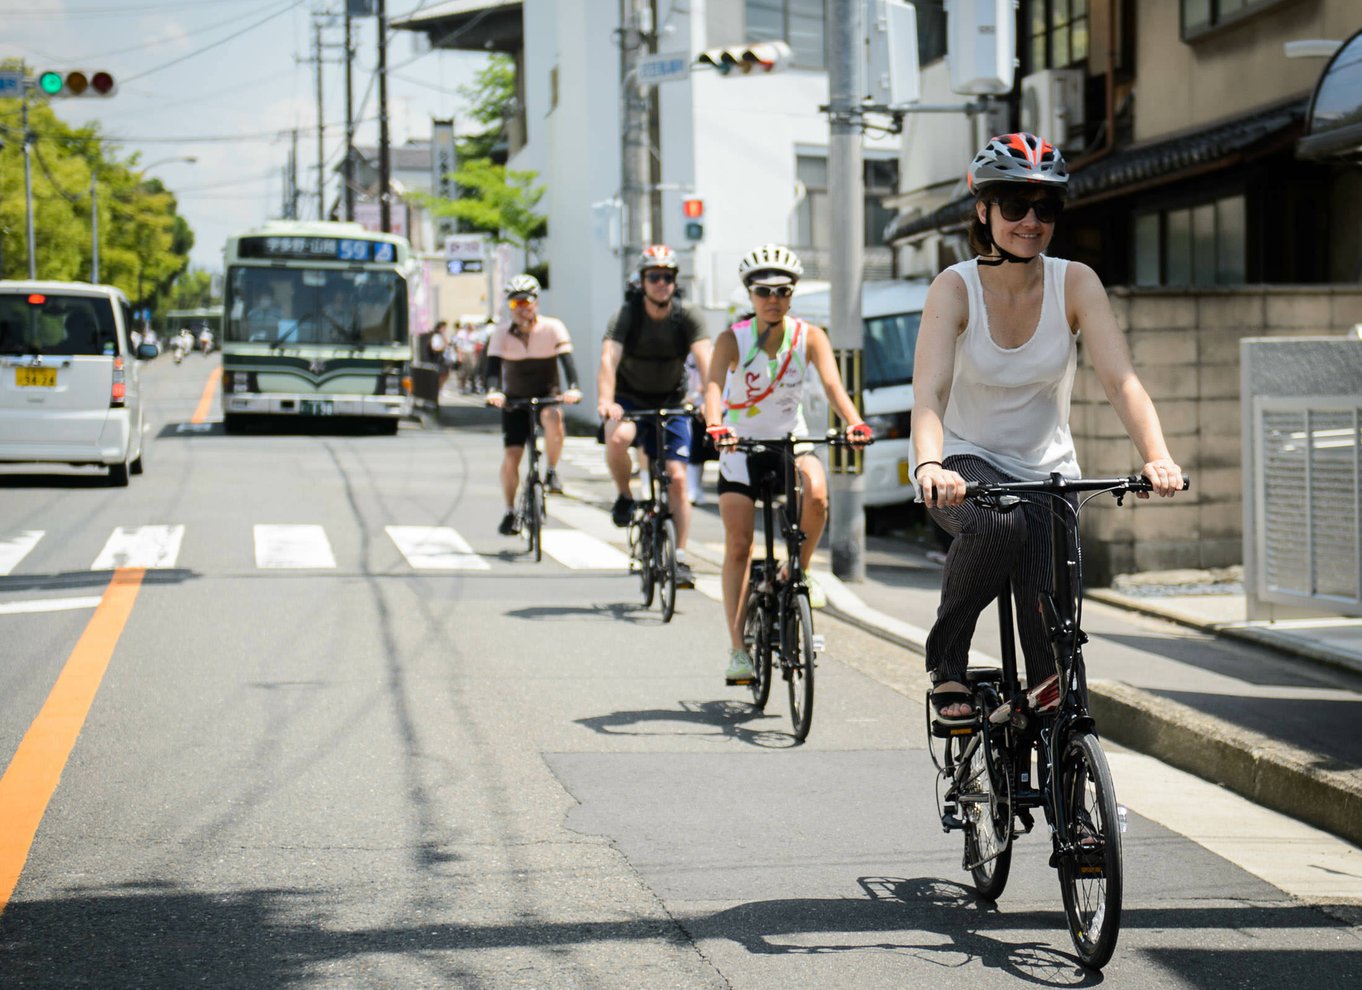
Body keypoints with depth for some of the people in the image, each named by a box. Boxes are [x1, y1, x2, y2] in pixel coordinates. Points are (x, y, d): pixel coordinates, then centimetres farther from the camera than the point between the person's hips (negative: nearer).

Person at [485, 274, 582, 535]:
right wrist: (493, 391, -42)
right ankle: (510, 512, 11)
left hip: (547, 395, -1)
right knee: (511, 457, -6)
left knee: (553, 418, -36)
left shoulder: (552, 328, -13)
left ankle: (552, 472, -17)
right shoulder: (502, 334, -10)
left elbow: (566, 359, -24)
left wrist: (573, 388, -42)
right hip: (514, 400, 1)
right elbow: (493, 364, -22)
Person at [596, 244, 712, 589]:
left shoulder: (687, 318, -13)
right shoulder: (626, 315, -17)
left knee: (677, 479, -10)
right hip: (630, 401, -1)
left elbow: (705, 360, -26)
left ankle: (680, 558, -1)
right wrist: (605, 401, -49)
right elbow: (609, 360, -30)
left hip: (671, 405, 1)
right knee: (617, 438, -34)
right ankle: (623, 497, -6)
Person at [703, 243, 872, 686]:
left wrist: (853, 421, -45)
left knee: (816, 495, -31)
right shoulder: (733, 339, -16)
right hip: (741, 447, -1)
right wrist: (715, 426, -52)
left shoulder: (809, 337, -11)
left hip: (791, 440, 1)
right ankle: (738, 649, -4)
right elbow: (713, 386, -31)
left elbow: (832, 383, -25)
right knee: (738, 545, -9)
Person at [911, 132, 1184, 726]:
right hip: (965, 463, -2)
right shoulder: (955, 288, -15)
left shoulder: (1074, 284, -10)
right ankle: (945, 665, -14)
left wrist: (1157, 456, -38)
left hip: (1047, 471, 2)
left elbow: (1120, 380, -20)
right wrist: (930, 465, -49)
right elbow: (928, 392, -29)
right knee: (998, 524, -36)